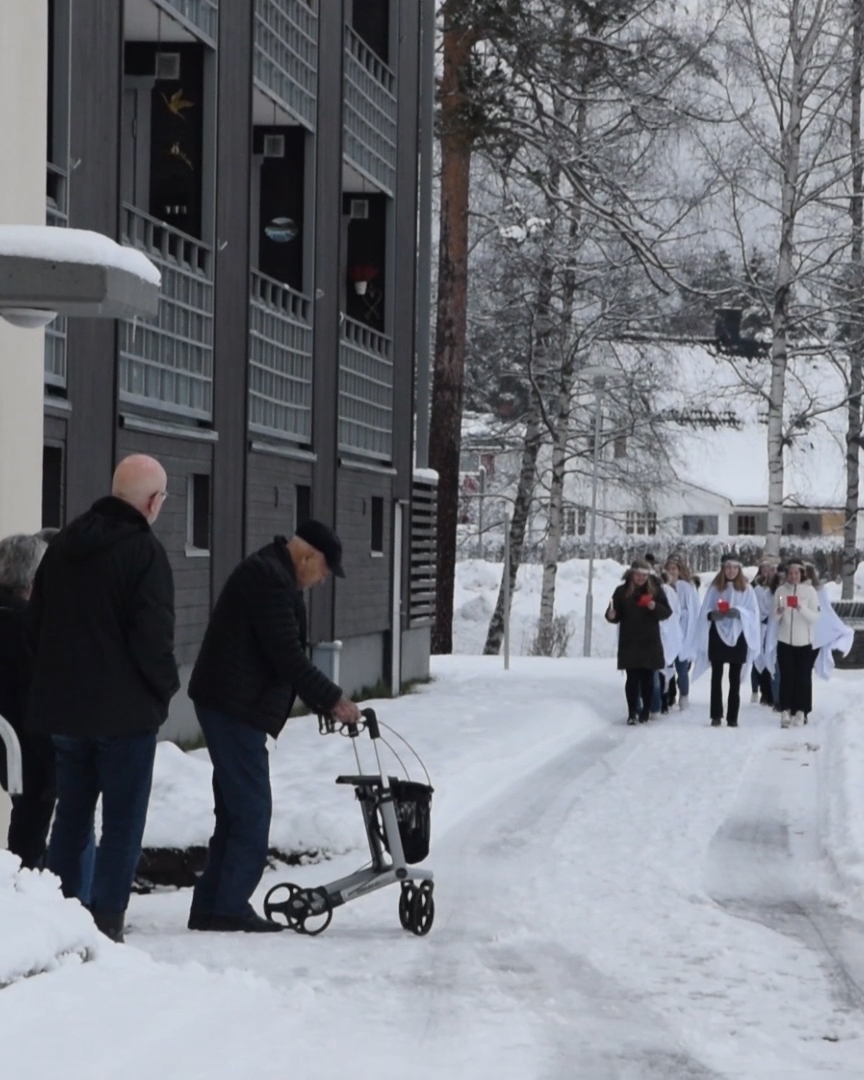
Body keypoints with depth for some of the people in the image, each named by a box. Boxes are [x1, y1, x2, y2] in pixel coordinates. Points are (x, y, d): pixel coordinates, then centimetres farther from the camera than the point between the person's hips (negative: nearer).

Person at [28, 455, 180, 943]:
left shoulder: (64, 543, 9)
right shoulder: (145, 551, -15)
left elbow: (37, 622, 14)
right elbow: (153, 635, -19)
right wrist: (167, 685, -2)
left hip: (63, 706, 7)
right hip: (126, 710, -7)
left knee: (72, 814, 16)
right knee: (123, 820, 1)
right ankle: (106, 920, -2)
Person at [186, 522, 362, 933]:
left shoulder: (272, 575, 19)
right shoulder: (271, 579, -16)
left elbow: (285, 653, 22)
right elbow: (287, 656, -21)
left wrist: (323, 700, 14)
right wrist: (333, 699, -13)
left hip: (230, 705, 11)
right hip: (236, 707, -11)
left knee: (236, 809, 13)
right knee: (252, 809, -8)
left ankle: (211, 907, 16)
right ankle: (230, 907, -5)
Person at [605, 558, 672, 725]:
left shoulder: (655, 590, 2)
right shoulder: (622, 591, 0)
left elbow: (667, 612, 0)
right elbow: (617, 616, 1)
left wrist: (655, 607, -20)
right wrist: (611, 615, -22)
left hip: (650, 643, 1)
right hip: (629, 643, -1)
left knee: (647, 678, 4)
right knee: (632, 678, -3)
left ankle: (645, 711, 16)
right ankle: (632, 712, 0)